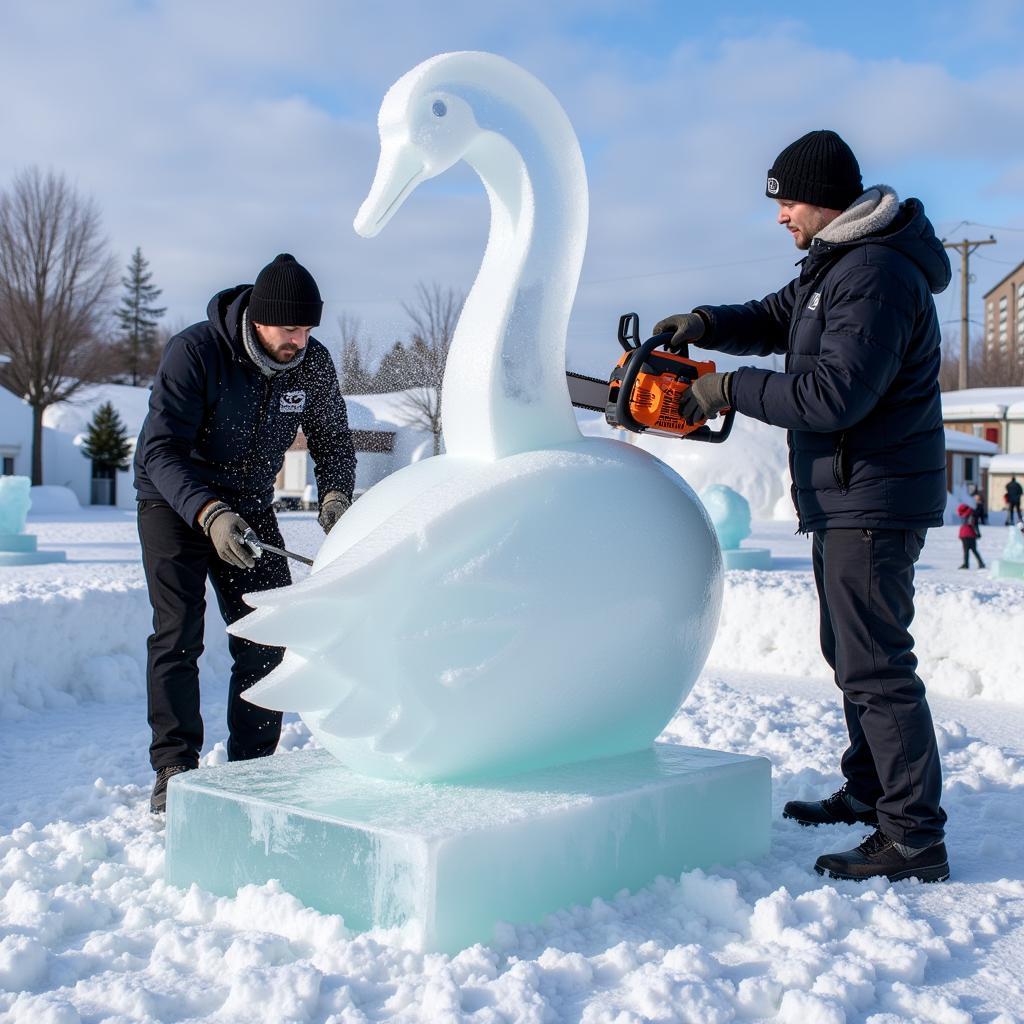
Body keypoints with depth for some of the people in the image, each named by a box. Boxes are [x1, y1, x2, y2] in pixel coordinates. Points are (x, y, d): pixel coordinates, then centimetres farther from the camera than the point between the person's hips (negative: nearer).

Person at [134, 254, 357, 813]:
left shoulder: (312, 362, -11)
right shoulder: (193, 352, -26)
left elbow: (333, 441, -1)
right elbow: (160, 450, -32)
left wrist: (334, 494, -23)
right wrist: (208, 512, -48)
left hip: (248, 505, 4)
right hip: (173, 501, -4)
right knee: (179, 631, -12)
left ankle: (251, 766, 8)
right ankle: (173, 770, -3)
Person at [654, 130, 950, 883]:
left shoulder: (876, 276, -19)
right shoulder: (835, 264, 14)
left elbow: (833, 394, -27)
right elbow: (776, 319, 23)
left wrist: (729, 390, -18)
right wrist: (705, 324, 4)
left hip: (874, 501, -11)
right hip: (848, 499, 11)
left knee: (876, 664, -10)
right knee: (850, 651, 19)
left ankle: (916, 839, -5)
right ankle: (868, 792, 32)